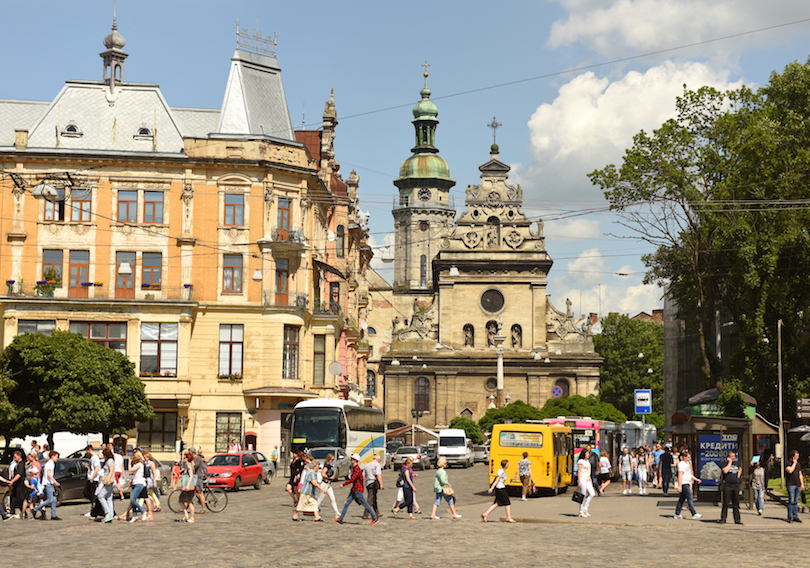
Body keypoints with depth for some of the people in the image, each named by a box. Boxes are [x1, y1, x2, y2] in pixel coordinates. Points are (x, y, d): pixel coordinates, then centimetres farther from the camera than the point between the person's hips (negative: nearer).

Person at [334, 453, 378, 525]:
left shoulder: (357, 469, -18)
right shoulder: (354, 468, 13)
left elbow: (352, 479, -25)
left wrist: (343, 485, -18)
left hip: (357, 490, -10)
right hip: (354, 490, 10)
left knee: (365, 504, -3)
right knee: (346, 503, 7)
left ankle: (374, 518, 6)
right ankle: (340, 519, 8)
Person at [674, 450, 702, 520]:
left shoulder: (687, 463, 20)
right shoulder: (682, 464, -13)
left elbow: (690, 474, 31)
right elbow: (680, 475, -20)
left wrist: (696, 479, 25)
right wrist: (679, 486, -25)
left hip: (687, 483, 10)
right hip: (684, 484, -10)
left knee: (682, 499, 11)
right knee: (689, 498, -12)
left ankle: (677, 514, 15)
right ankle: (694, 514, -15)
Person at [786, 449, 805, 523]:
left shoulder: (798, 464, 17)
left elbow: (800, 475, 20)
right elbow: (790, 471, -21)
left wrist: (802, 484, 13)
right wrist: (794, 463, -10)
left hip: (798, 485, 6)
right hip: (791, 484, -6)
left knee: (796, 501, 6)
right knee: (791, 501, -10)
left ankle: (795, 517, 8)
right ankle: (789, 517, -8)